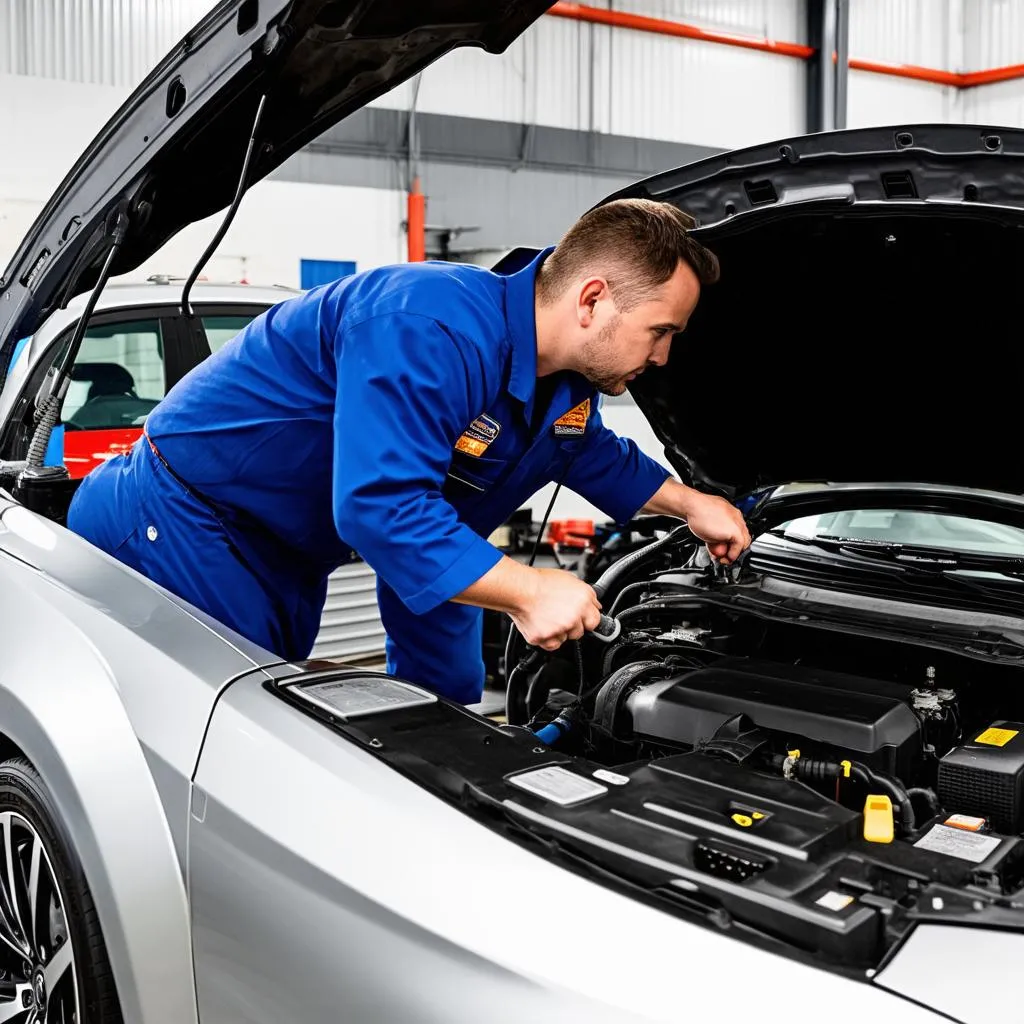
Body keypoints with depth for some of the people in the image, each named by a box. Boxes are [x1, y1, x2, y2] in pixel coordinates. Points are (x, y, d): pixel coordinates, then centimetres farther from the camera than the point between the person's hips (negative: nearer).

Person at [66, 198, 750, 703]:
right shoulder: (432, 328, -34)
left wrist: (690, 503, 17)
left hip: (285, 560, 9)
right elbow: (380, 504, -40)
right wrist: (526, 591, -38)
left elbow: (595, 454, 24)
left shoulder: (569, 387, 0)